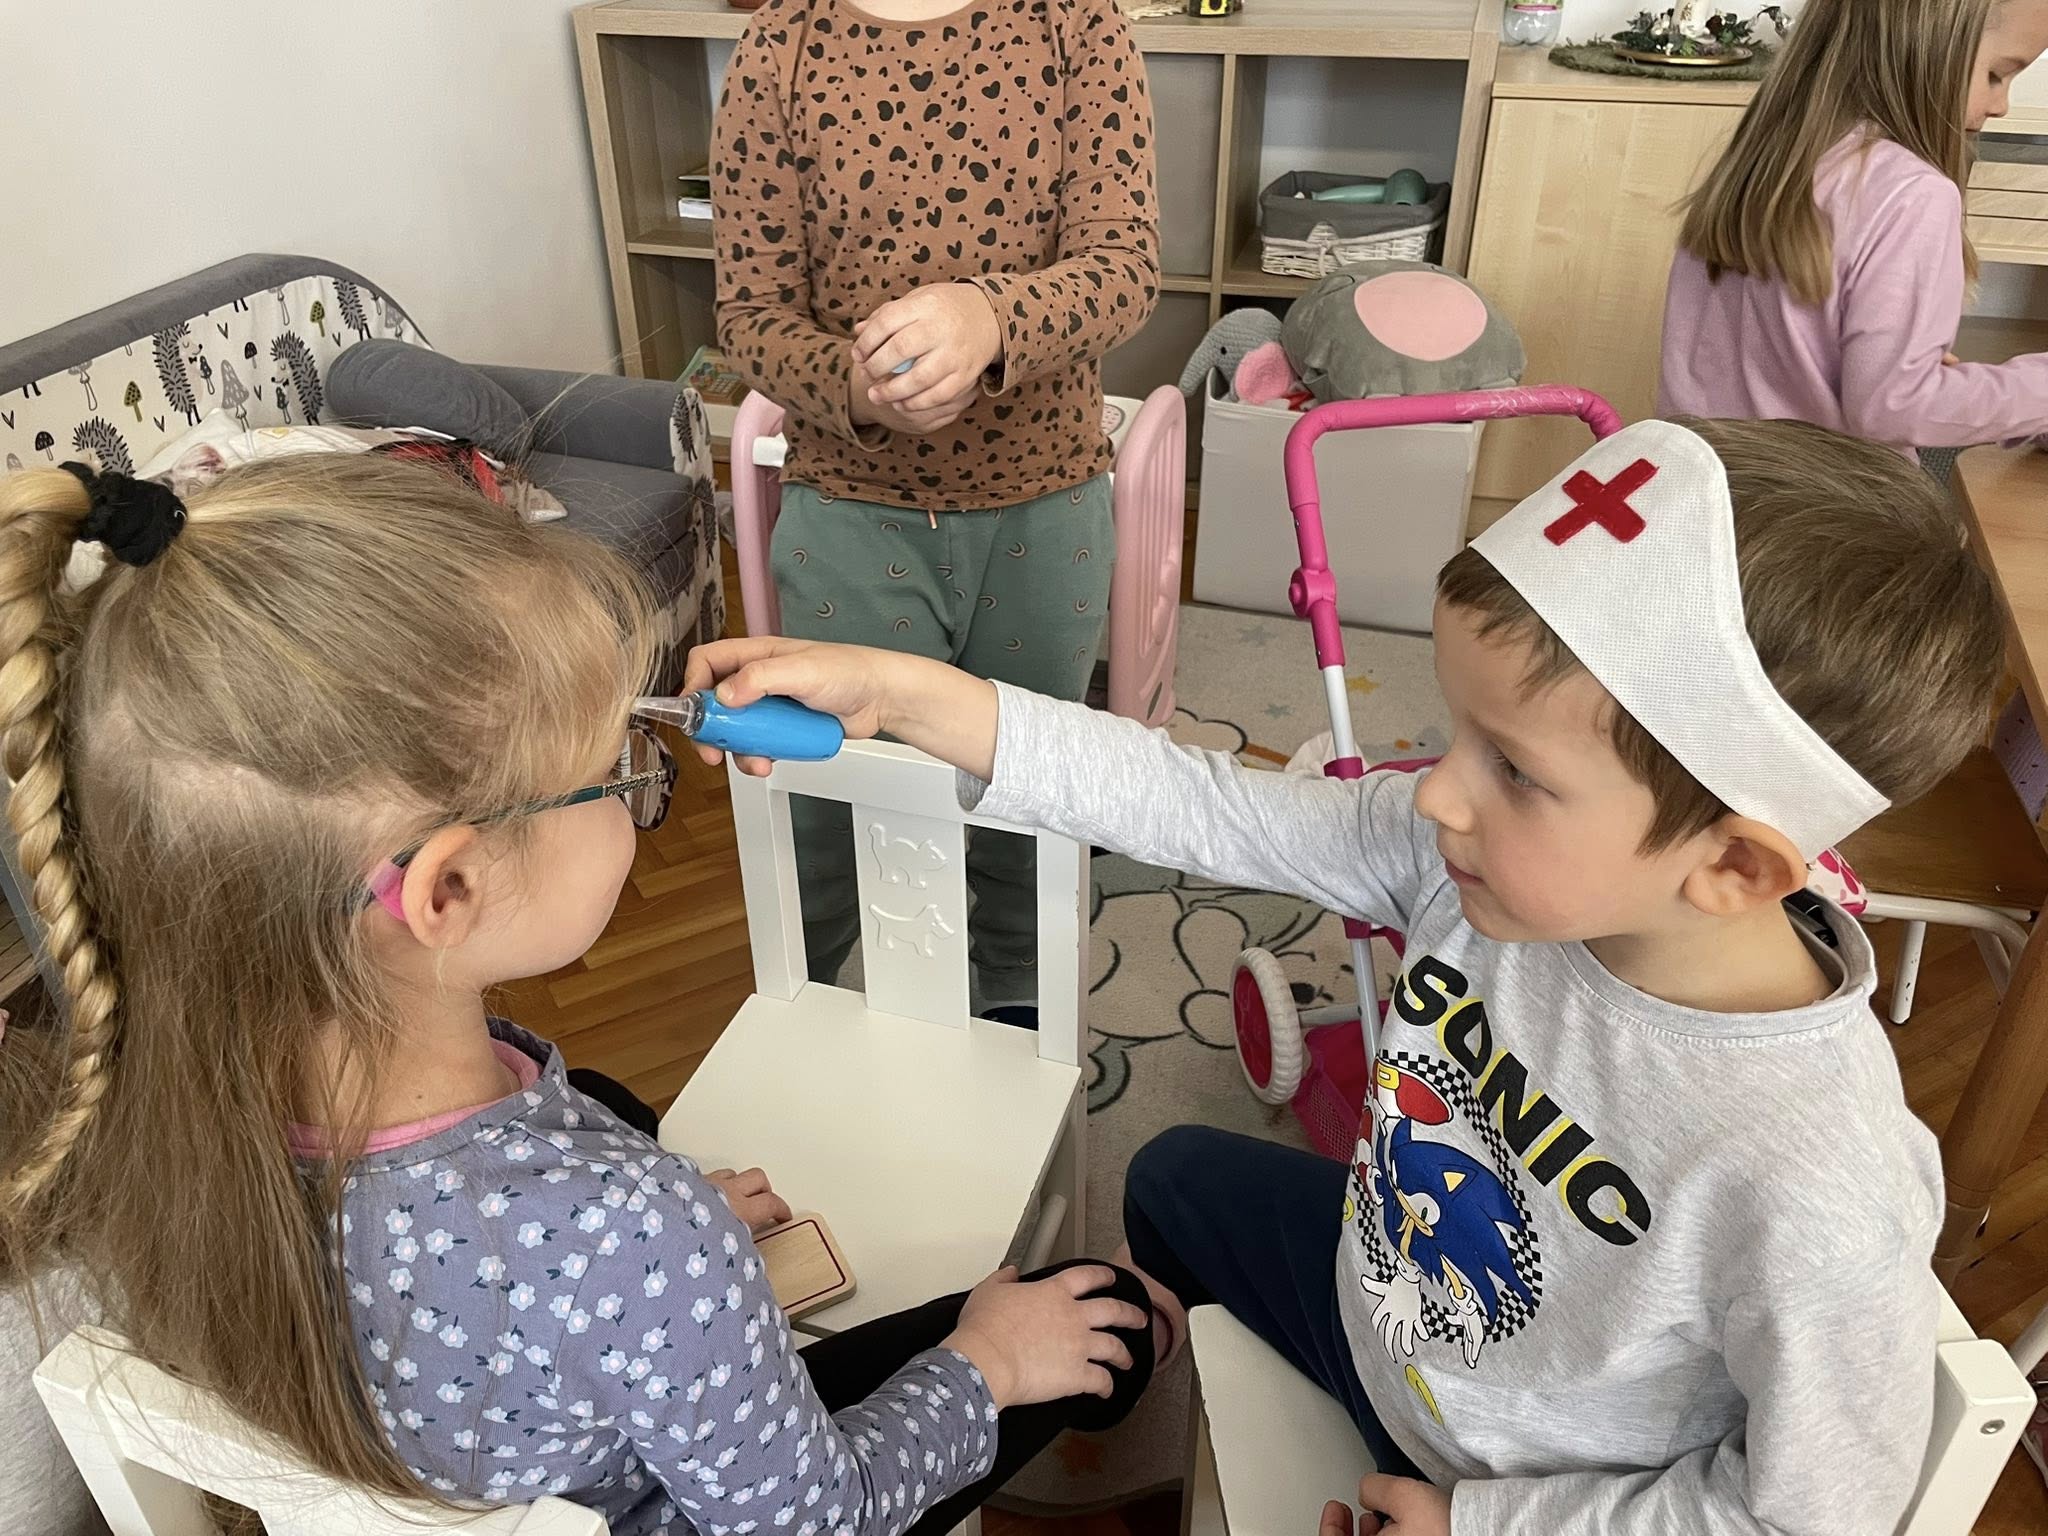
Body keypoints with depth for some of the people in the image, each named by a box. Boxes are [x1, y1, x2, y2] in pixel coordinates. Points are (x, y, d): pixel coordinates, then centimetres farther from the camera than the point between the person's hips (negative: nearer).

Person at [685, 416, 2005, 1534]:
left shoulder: (1811, 1191, -40)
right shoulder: (1471, 850, -27)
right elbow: (1204, 811, -22)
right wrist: (903, 695, -27)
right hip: (1385, 1291, 5)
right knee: (1181, 1177, 20)